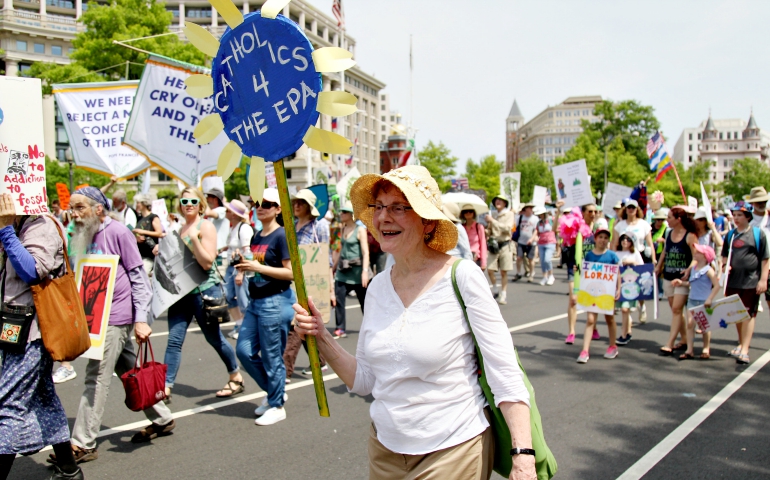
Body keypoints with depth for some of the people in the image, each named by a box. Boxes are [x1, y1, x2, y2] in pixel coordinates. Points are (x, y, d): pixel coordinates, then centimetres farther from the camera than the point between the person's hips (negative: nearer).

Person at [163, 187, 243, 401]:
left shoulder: (205, 226, -8)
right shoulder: (181, 229, 13)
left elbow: (208, 262, -16)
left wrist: (194, 239, -24)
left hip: (204, 290, -6)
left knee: (214, 338, 7)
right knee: (174, 339, -3)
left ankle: (236, 378, 26)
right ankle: (166, 387, -2)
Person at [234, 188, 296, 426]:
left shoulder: (281, 235, -11)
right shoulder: (256, 237, 13)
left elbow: (291, 273, -16)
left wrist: (259, 267, -19)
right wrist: (245, 266, 2)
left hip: (275, 301, -8)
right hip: (256, 300, 8)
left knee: (271, 356, 0)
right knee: (244, 350, 8)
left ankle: (277, 406, 17)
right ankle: (274, 391, 26)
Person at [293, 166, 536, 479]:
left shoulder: (462, 278, -15)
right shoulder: (378, 286, 1)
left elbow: (505, 376, -15)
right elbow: (363, 380, 5)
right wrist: (321, 338, -8)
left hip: (454, 452, -5)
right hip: (385, 449, 5)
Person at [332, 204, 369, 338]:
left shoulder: (360, 230, -9)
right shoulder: (343, 229, 10)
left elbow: (365, 252, -15)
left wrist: (365, 271, -24)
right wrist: (334, 267, 23)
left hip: (356, 270, -6)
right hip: (342, 271, 6)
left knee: (364, 301, 7)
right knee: (338, 299, -3)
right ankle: (340, 329, 3)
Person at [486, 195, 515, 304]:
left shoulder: (509, 214, 2)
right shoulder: (493, 215, 12)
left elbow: (507, 228, -14)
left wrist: (493, 221, -16)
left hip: (505, 245, -3)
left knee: (503, 272, 1)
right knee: (490, 270, -7)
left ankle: (502, 295, 8)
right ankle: (494, 289, 15)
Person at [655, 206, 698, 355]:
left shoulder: (690, 236, -11)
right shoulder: (669, 234, 9)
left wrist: (689, 269, -29)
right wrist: (658, 266, 15)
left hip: (682, 278, -7)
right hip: (668, 277, 7)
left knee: (676, 309, -9)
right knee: (675, 309, 12)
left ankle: (669, 344, -9)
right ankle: (684, 340, 23)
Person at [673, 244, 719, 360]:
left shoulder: (708, 270, -12)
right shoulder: (694, 269, 9)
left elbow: (717, 286, -15)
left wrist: (710, 299, -20)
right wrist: (681, 282, 7)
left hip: (704, 302, -6)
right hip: (692, 300, 6)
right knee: (690, 323, -1)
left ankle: (706, 349, 21)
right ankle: (689, 350, 1)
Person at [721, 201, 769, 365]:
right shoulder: (731, 234, 12)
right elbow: (724, 254, 21)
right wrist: (724, 265, -1)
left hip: (751, 281, -5)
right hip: (733, 280, 5)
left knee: (749, 314, -4)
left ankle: (744, 351, -7)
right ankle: (741, 344, 30)